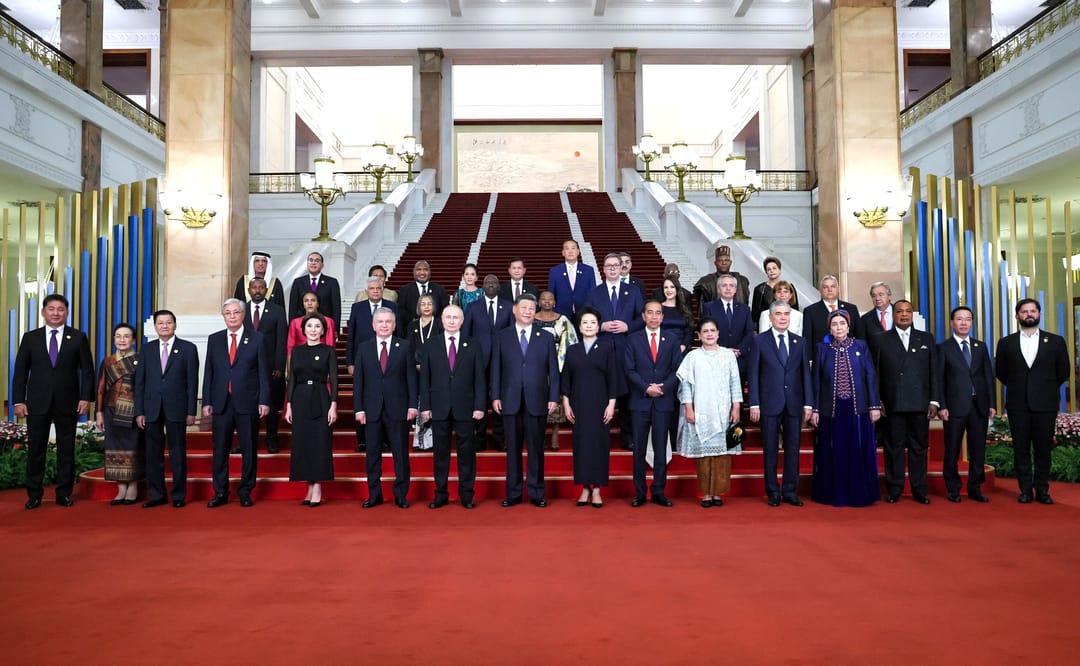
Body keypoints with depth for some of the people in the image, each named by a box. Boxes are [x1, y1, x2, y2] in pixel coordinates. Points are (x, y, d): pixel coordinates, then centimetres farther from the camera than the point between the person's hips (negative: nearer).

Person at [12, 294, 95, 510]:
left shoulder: (78, 337, 5)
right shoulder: (30, 338, 7)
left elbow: (87, 370, 3)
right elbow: (20, 371, 6)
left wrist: (86, 397, -6)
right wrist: (18, 401, -2)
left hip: (67, 403, -1)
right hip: (37, 403, 1)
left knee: (66, 450, 5)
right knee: (35, 450, 5)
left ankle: (64, 494, 13)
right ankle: (34, 495, 14)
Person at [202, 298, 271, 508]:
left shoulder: (257, 339, 2)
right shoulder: (214, 340, 10)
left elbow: (263, 372, -1)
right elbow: (208, 372, 10)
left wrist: (264, 401, -7)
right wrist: (206, 402, 4)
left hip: (248, 403, -2)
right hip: (221, 403, 2)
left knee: (249, 450, 4)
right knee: (220, 450, 6)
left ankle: (245, 492, 15)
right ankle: (220, 493, 16)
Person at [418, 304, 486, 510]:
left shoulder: (473, 346, 5)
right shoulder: (430, 345, 6)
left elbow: (480, 379, 2)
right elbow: (424, 378, 4)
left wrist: (479, 406, -5)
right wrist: (425, 406, -2)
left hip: (465, 408, 0)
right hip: (439, 408, 0)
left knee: (467, 452, 5)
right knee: (440, 452, 7)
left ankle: (466, 494, 16)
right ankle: (441, 494, 17)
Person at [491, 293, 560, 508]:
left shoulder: (546, 338, 7)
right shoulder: (501, 337, 7)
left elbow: (553, 370, 5)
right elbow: (496, 369, 5)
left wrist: (553, 397, -2)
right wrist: (495, 396, -2)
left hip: (537, 402, 0)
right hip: (510, 401, 0)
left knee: (536, 449, 4)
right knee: (513, 449, 6)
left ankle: (536, 493, 13)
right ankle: (513, 493, 14)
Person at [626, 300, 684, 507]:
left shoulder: (672, 341, 9)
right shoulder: (633, 340, 6)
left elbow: (677, 370, 4)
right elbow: (629, 370, -1)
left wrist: (663, 388, -11)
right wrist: (646, 388, -12)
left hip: (663, 401, 1)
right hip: (640, 401, -1)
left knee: (660, 449, 3)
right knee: (639, 449, 2)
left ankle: (658, 492, 10)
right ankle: (639, 493, 9)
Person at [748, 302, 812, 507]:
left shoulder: (800, 342, 10)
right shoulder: (759, 341, 2)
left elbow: (806, 374, 8)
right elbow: (753, 374, -1)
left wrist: (808, 403, 2)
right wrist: (754, 404, -7)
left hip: (794, 404, 2)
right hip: (769, 404, -2)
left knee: (792, 450, 6)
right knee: (771, 450, 4)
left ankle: (790, 492, 16)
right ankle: (773, 492, 13)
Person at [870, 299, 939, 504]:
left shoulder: (926, 339, 13)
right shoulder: (880, 340, 7)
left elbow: (934, 371, 9)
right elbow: (874, 373, 4)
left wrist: (934, 400, 2)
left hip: (920, 403, 2)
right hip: (892, 404, -1)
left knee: (919, 448, 6)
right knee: (894, 448, 3)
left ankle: (920, 490, 14)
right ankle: (894, 490, 10)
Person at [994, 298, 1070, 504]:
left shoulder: (1056, 341, 4)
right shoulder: (1006, 343, 5)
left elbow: (1063, 372, 10)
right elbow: (1000, 372, 13)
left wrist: (1046, 388, 12)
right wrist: (1018, 387, 11)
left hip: (1045, 404, 0)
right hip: (1018, 404, 1)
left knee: (1043, 449, 5)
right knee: (1021, 449, 4)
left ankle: (1042, 490, 14)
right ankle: (1025, 490, 11)